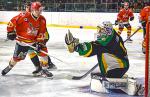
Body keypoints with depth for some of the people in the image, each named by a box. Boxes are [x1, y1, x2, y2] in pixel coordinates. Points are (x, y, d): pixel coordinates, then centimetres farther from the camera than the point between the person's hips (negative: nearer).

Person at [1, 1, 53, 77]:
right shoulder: (24, 16, -21)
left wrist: (39, 42, -14)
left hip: (34, 40, 3)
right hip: (22, 41, -3)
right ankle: (9, 67, 37)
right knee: (17, 57, 6)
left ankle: (44, 70, 3)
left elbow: (41, 33, -5)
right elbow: (13, 22, -14)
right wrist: (11, 32, -13)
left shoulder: (42, 20, -7)